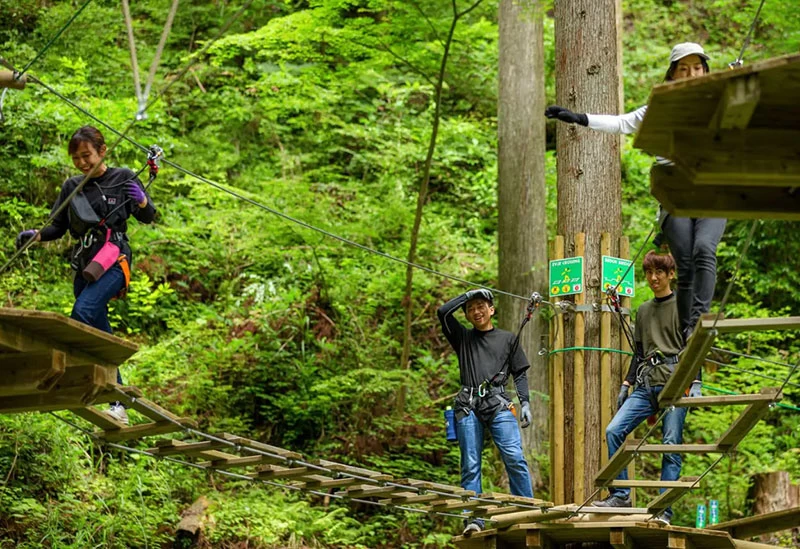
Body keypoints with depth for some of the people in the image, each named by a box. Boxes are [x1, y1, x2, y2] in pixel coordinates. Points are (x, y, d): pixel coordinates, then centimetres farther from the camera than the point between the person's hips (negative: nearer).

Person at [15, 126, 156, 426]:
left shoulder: (123, 178, 1)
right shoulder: (72, 187, 11)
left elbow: (148, 218, 6)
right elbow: (58, 227, 14)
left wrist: (141, 201, -16)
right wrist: (36, 235, -6)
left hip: (113, 260, -5)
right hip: (84, 263, 5)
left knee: (83, 312, -31)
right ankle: (119, 408, 9)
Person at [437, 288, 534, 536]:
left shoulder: (508, 338, 18)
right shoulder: (463, 338, 20)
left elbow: (520, 373, 15)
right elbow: (443, 312, 7)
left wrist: (525, 402, 3)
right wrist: (467, 295, 13)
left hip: (498, 404, -1)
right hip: (468, 406, 1)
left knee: (515, 458, -15)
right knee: (470, 466, -4)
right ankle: (473, 520, -6)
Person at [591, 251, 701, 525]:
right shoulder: (643, 311, 20)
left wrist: (695, 382, -11)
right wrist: (626, 384, 17)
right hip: (646, 385, 6)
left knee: (671, 446, -8)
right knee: (613, 431, -9)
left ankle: (665, 510, -6)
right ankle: (620, 495, -2)